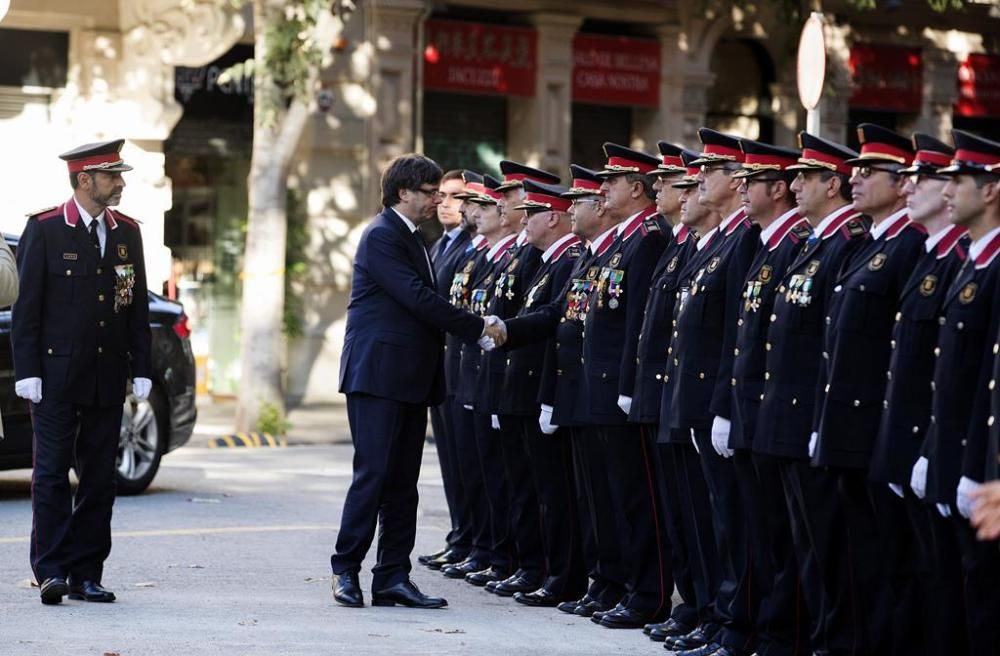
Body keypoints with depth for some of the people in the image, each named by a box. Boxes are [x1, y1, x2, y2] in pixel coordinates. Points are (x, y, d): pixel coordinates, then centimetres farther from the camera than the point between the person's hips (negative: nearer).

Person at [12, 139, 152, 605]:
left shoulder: (127, 233, 10)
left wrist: (141, 370, 7)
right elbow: (27, 305, -5)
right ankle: (52, 571, -2)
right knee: (52, 474, -4)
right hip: (56, 377, -4)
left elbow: (137, 307, 13)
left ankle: (86, 575, 10)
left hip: (107, 381, 5)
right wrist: (27, 371, -10)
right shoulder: (45, 230, -4)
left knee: (99, 478, 5)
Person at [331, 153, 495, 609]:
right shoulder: (382, 237, -12)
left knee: (403, 481, 7)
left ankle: (393, 578, 9)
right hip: (378, 374, -9)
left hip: (409, 378, 9)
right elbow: (419, 299, -19)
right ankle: (345, 568, -2)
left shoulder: (410, 238, 19)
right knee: (373, 473, -9)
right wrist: (478, 328, -15)